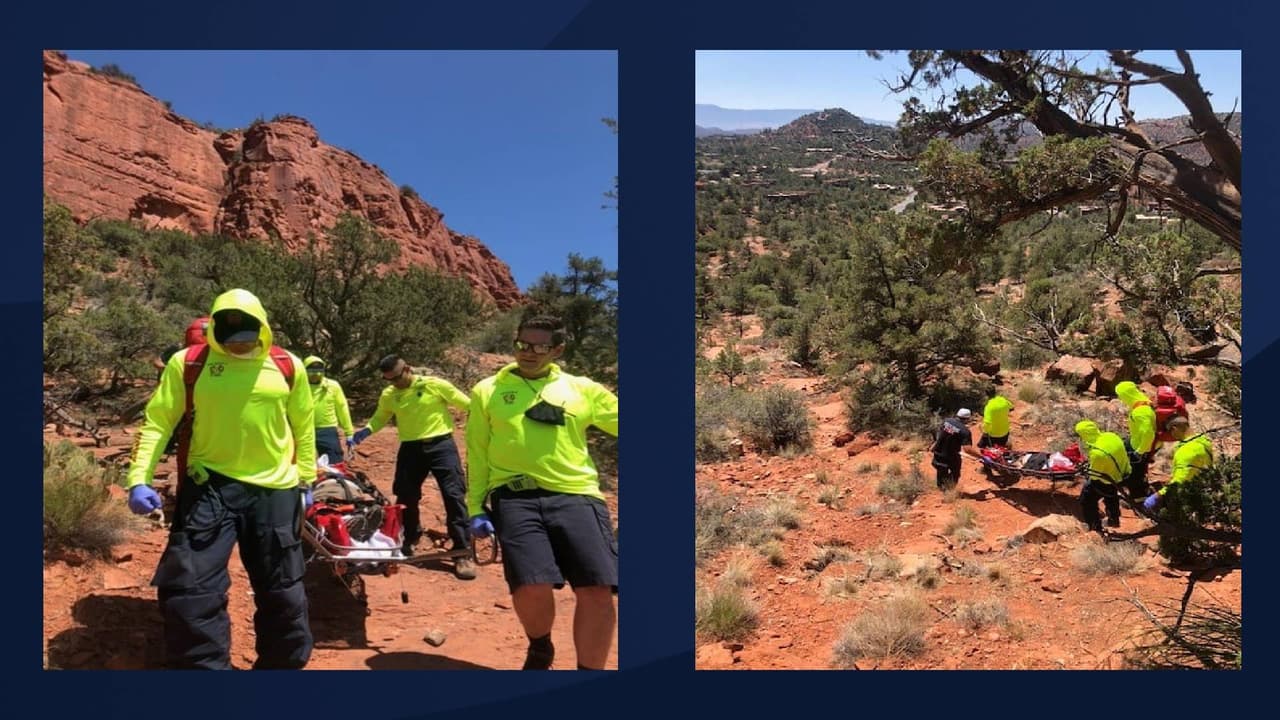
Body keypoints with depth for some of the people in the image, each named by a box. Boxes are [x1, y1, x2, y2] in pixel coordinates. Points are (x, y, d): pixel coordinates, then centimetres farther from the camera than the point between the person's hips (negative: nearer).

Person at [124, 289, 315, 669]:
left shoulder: (288, 366, 1)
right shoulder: (188, 363, -3)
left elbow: (303, 429, 11)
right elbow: (157, 423, -1)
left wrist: (305, 480, 12)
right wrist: (139, 478, -12)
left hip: (273, 489, 1)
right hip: (209, 485, -1)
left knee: (281, 591, 11)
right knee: (189, 586, -6)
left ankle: (284, 661, 31)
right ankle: (203, 665, 12)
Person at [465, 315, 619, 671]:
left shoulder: (582, 389, 16)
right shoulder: (488, 390, 15)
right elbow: (477, 453, 15)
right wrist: (475, 506, 8)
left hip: (576, 496, 1)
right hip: (516, 496, -1)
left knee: (598, 591, -14)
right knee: (532, 586, -21)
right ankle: (539, 648, 14)